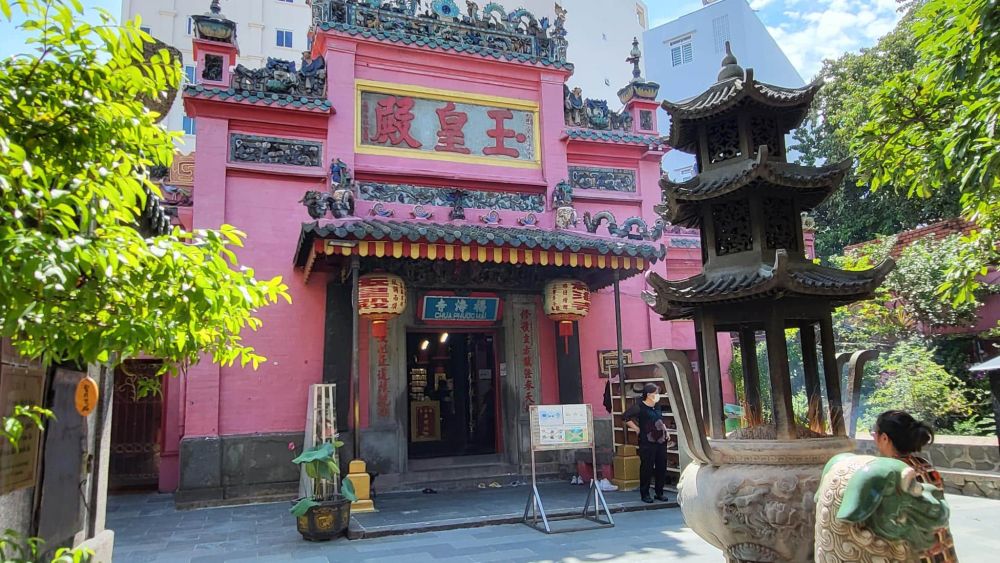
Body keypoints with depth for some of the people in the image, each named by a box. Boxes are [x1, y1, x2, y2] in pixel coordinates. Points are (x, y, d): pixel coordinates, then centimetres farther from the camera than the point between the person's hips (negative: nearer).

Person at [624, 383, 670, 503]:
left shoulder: (657, 406, 11)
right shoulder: (640, 407, -11)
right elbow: (626, 418, -15)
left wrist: (664, 428, 12)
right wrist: (637, 429, -12)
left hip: (661, 441, 7)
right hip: (647, 443, -7)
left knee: (661, 467, 10)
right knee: (647, 468, -1)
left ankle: (659, 492, 22)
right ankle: (645, 494, 10)